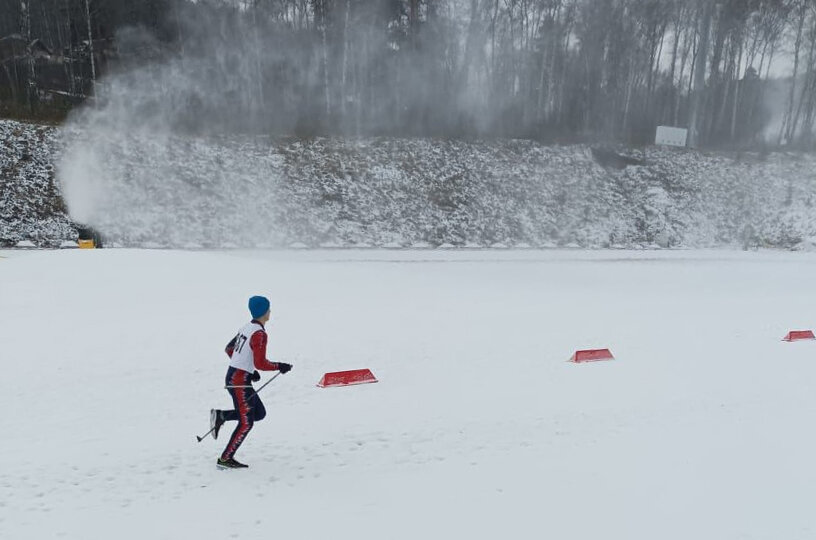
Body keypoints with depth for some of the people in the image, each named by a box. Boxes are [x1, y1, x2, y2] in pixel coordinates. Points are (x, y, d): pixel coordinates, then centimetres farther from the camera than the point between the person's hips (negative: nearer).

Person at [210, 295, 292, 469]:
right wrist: (280, 366, -8)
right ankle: (225, 459, 6)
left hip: (233, 376, 9)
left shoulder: (246, 327, 9)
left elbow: (229, 349, 19)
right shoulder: (259, 334, -18)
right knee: (246, 423, 0)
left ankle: (221, 415, 9)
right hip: (239, 381, -9)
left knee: (259, 413, 15)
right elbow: (260, 363, -23)